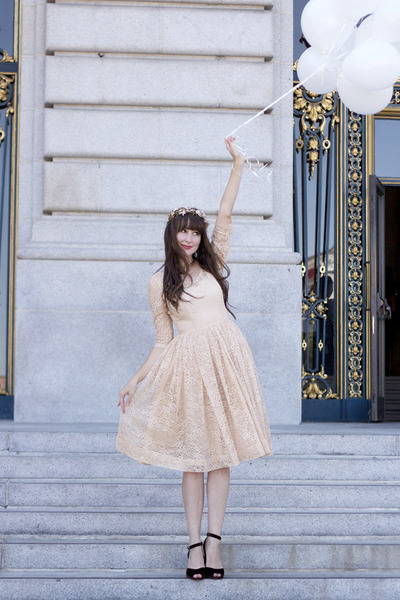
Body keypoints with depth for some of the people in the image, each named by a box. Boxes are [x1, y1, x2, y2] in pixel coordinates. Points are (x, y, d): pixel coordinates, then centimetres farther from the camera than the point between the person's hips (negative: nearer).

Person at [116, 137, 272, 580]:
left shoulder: (212, 264, 14)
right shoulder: (159, 282, 9)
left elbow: (225, 215, 5)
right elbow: (162, 340, 10)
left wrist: (238, 165, 2)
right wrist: (136, 380, 6)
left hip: (226, 358, 2)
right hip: (186, 363, -2)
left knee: (222, 451, 0)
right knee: (193, 457, -1)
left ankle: (213, 539, 4)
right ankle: (194, 542, 5)